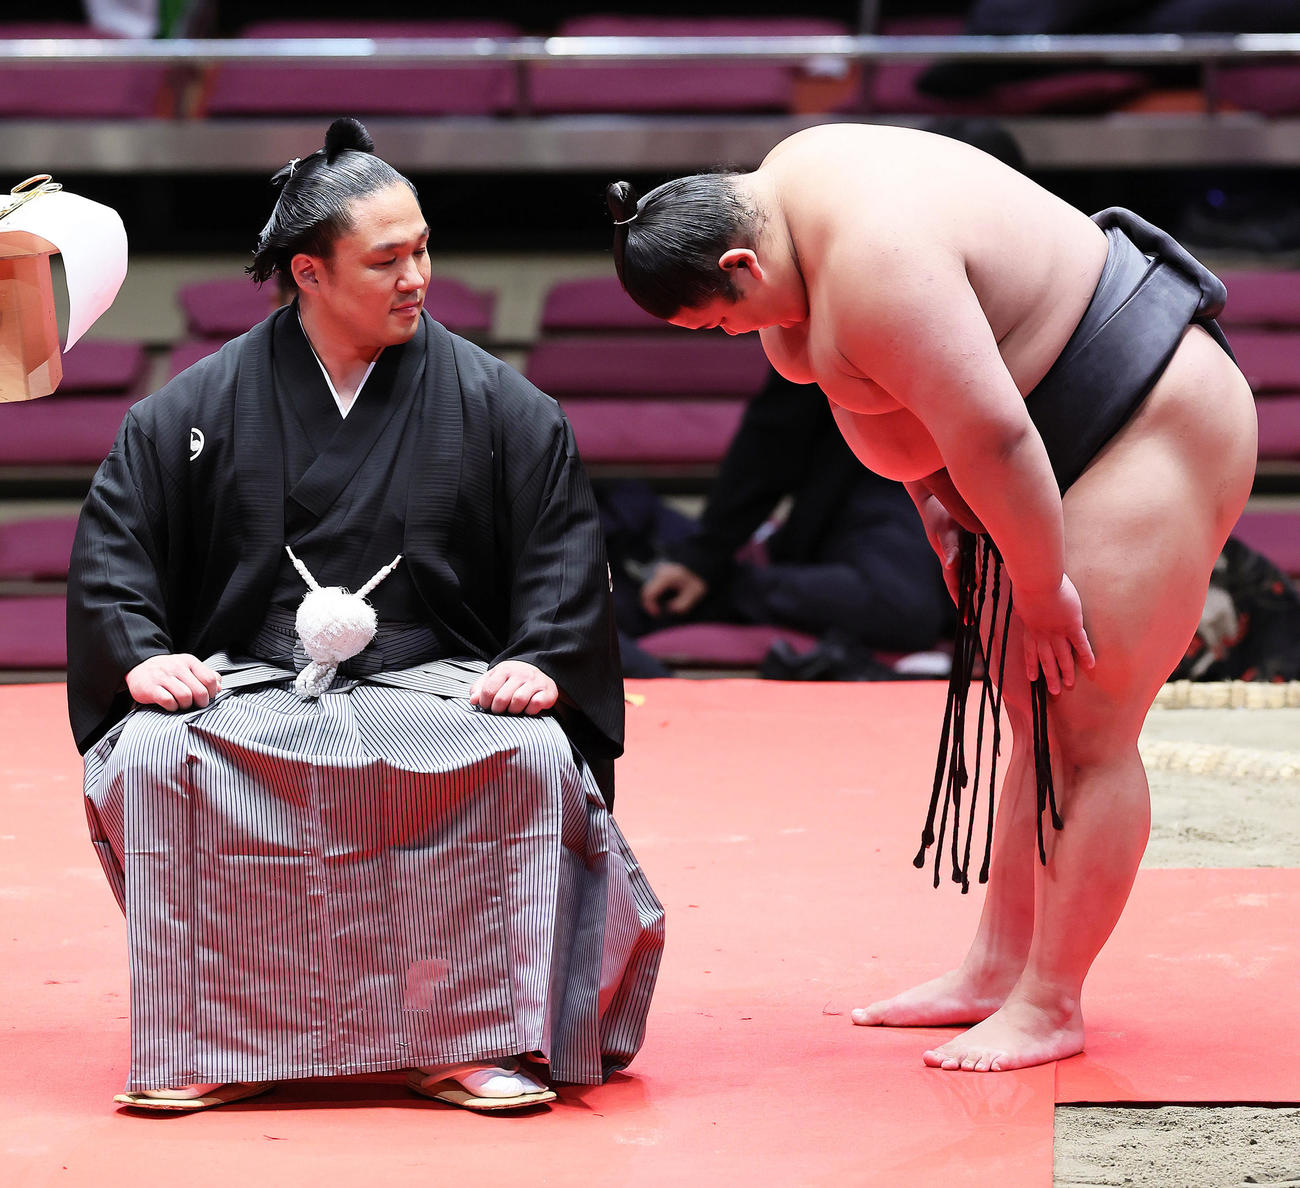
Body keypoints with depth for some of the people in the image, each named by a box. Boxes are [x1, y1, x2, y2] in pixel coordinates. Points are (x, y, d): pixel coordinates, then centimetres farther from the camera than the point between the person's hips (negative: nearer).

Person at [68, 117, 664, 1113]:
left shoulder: (499, 406, 7)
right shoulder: (194, 412, 8)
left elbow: (563, 555, 5)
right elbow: (112, 545, 8)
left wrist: (544, 665, -12)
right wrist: (142, 656, -10)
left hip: (437, 687, 0)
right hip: (247, 689, 0)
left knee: (534, 754, -32)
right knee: (152, 755, -31)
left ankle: (478, 1041, -21)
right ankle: (200, 1047, -20)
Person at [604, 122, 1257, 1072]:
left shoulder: (877, 263, -30)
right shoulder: (786, 188, 2)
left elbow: (992, 436, -29)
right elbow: (889, 381, 16)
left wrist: (1043, 588, -18)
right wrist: (928, 493, 10)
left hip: (1151, 436, -10)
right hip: (1063, 446, 10)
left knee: (1085, 737, -7)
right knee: (1035, 725, 12)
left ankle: (1050, 1006, -2)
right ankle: (998, 969, 18)